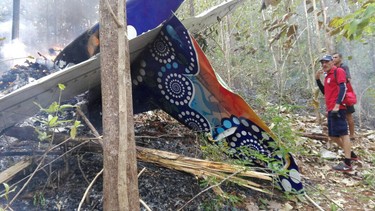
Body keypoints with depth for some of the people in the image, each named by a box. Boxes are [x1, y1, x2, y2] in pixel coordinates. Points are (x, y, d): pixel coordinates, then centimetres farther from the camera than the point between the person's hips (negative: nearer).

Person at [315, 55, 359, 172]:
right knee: (333, 136, 13)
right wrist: (317, 79, 16)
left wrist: (337, 105, -24)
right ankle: (351, 154, 26)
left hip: (338, 108, -10)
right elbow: (325, 92, 27)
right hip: (331, 109, 10)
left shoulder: (338, 71, -3)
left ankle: (347, 164, -12)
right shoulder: (328, 76, 22)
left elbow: (343, 88, -15)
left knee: (343, 133, -11)